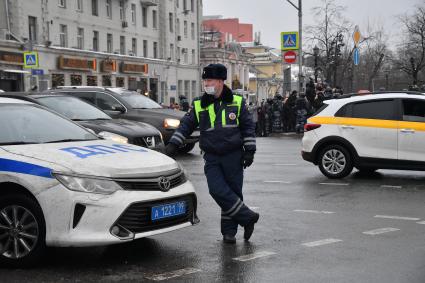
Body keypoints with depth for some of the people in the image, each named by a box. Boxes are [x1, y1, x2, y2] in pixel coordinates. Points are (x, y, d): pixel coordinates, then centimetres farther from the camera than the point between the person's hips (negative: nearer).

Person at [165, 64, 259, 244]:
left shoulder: (237, 102, 3)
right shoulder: (199, 105, 7)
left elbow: (248, 126, 6)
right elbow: (186, 124, 11)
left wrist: (249, 151, 0)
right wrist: (173, 144, 1)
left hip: (233, 156, -1)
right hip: (212, 158, 1)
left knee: (233, 192, 3)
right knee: (218, 191, -15)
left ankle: (229, 231, 15)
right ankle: (248, 217, -2)